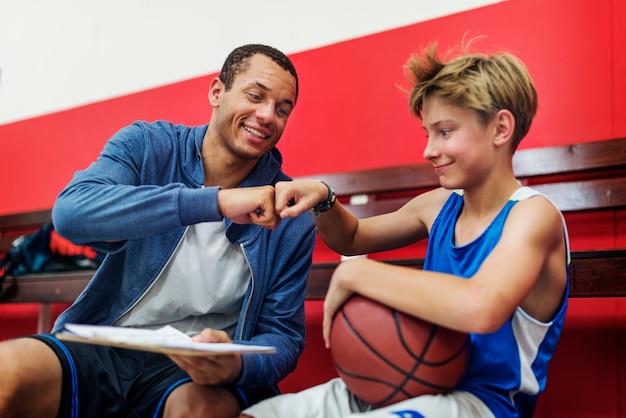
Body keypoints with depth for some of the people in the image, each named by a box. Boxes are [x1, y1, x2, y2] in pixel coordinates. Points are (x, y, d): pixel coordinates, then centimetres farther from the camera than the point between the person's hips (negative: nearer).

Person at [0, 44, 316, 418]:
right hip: (101, 349, 1)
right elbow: (71, 212, -22)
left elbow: (284, 335, 1)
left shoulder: (291, 217, -2)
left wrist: (236, 366, -24)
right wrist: (218, 201, -30)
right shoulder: (147, 146, -2)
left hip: (198, 372, 0)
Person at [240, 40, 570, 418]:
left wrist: (354, 274, -26)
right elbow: (352, 239, 23)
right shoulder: (440, 206, 7)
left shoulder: (531, 214, -14)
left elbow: (481, 308, -35)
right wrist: (323, 200, -1)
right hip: (409, 386, 7)